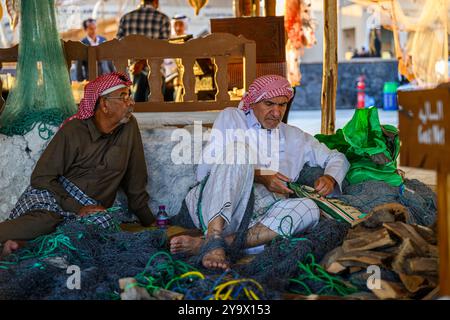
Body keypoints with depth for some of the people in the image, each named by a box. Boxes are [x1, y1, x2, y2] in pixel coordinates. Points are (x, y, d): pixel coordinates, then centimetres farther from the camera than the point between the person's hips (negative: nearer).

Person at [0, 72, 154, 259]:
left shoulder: (129, 127, 0)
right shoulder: (72, 131, -9)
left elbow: (135, 181, 8)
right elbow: (41, 177, -10)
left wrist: (148, 220, 11)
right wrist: (77, 208, -19)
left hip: (92, 206, 4)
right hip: (53, 194, -4)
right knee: (42, 221, -38)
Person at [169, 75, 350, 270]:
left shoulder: (293, 137, 28)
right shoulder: (231, 118, 16)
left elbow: (337, 159, 32)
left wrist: (329, 179, 7)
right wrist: (259, 177, -8)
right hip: (212, 209, -3)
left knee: (308, 209, -27)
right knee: (239, 152, -27)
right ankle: (213, 240, -42)